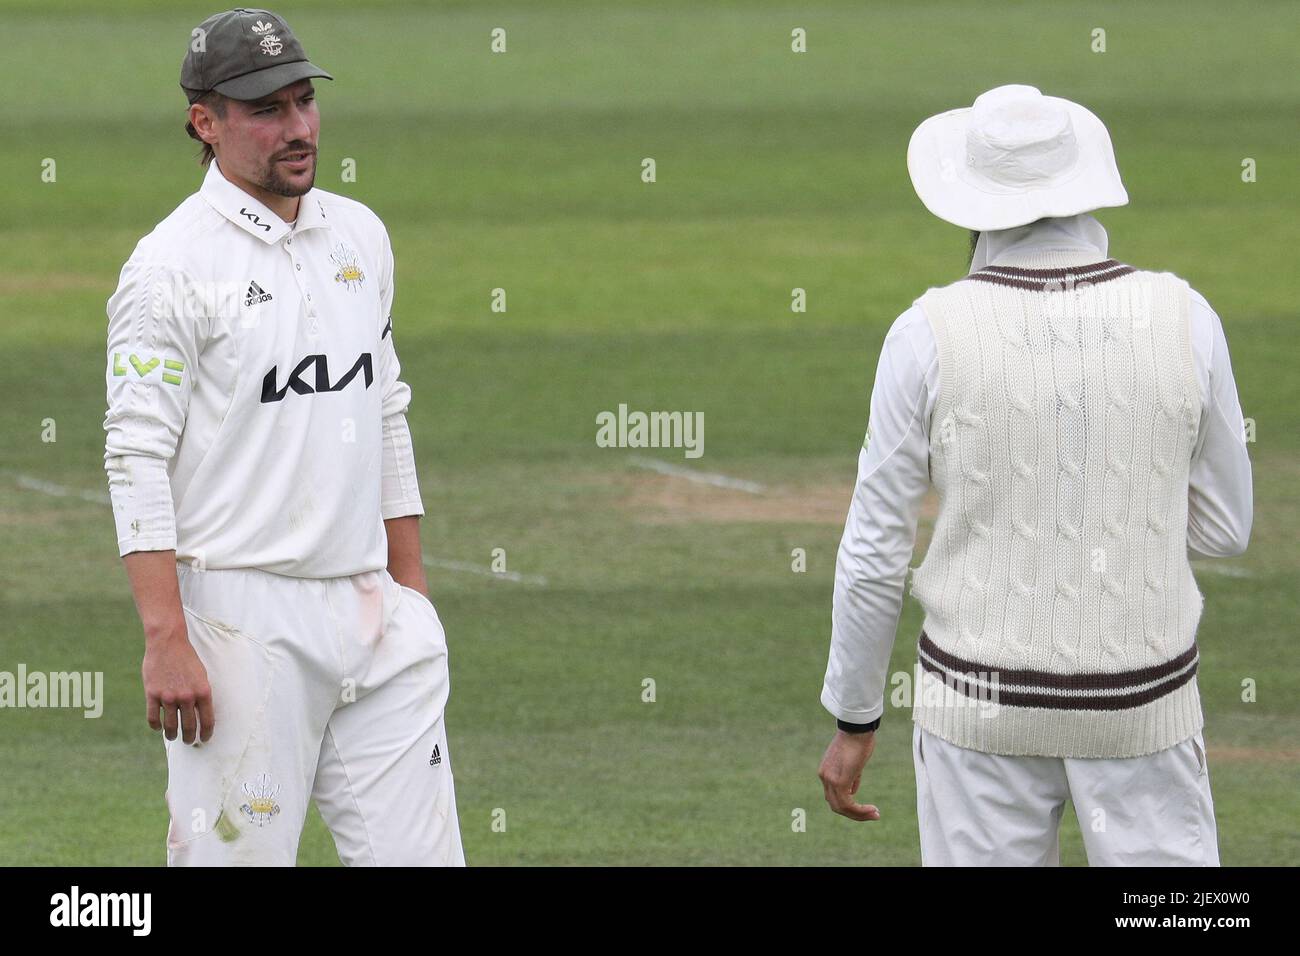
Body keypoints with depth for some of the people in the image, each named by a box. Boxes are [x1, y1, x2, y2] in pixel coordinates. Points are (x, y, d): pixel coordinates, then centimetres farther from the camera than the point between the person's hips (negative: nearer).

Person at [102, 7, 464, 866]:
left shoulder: (361, 236, 13)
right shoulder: (173, 265, -8)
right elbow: (138, 461, -12)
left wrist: (413, 593, 16)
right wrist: (166, 641, -20)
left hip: (371, 612, 6)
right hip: (243, 621, -6)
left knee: (421, 851, 3)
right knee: (238, 858, -4)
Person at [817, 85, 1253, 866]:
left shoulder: (930, 336, -14)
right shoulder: (1184, 321, -10)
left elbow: (874, 550, -8)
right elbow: (1221, 527, 1)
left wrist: (853, 722, 4)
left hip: (986, 695, -1)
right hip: (1138, 700, 1)